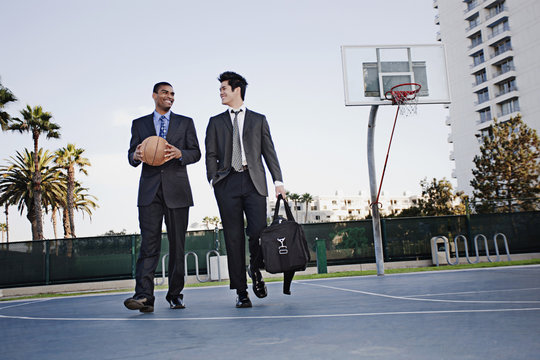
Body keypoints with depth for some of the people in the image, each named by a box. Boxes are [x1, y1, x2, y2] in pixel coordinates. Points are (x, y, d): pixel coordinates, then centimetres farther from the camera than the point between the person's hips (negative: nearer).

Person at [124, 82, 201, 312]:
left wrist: (179, 153, -15)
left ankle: (175, 294, 13)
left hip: (177, 190, 0)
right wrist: (136, 156, -13)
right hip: (150, 190, 0)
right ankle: (144, 297, -15)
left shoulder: (185, 122, 13)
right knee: (149, 244, -10)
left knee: (177, 244, 3)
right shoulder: (139, 124, 16)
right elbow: (131, 154, 12)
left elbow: (196, 153, 7)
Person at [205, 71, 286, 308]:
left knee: (259, 231, -12)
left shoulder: (258, 119, 16)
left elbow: (269, 152, 11)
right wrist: (213, 180, -3)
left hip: (254, 181, -1)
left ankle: (255, 270, 20)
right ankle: (241, 292, 4)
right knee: (234, 237, -2)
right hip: (227, 182, 1)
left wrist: (278, 181, 1)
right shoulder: (216, 122, 18)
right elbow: (211, 155, 12)